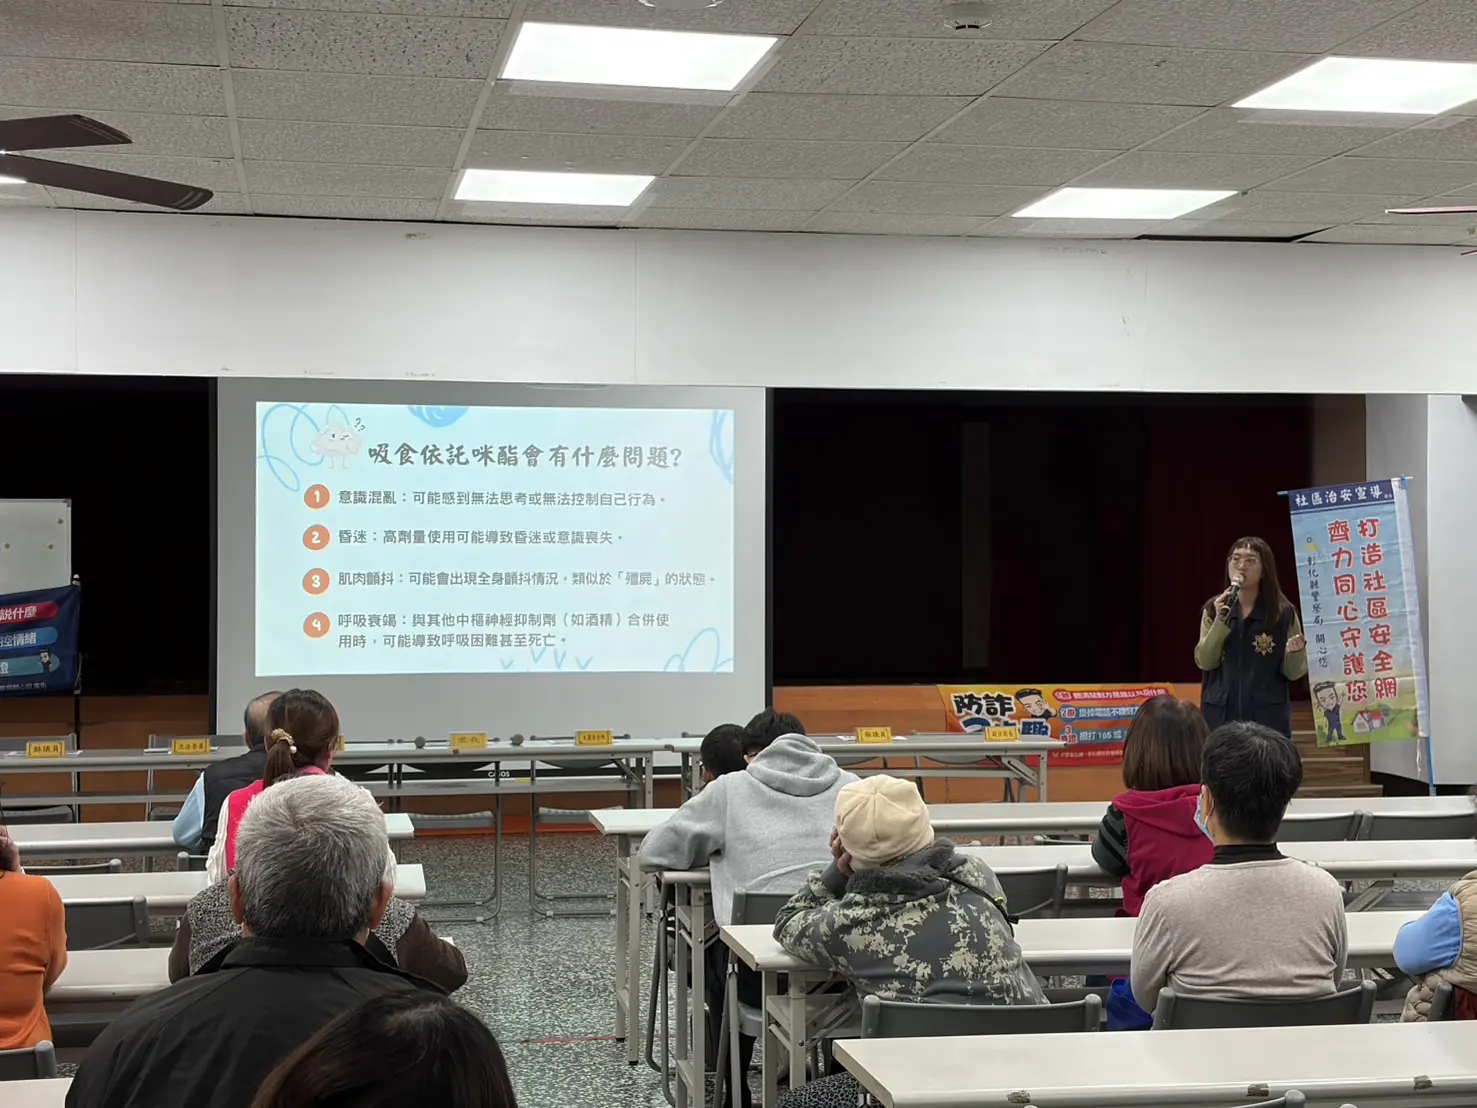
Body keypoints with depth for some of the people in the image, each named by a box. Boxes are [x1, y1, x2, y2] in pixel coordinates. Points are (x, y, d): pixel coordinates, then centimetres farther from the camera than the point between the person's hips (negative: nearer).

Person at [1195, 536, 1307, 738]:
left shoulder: (1283, 612, 1)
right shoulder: (1214, 609, 7)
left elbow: (1292, 673, 3)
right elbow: (1205, 662, -3)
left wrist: (1295, 653, -18)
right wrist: (1221, 621, -14)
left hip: (1268, 716, -1)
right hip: (1221, 715, 1)